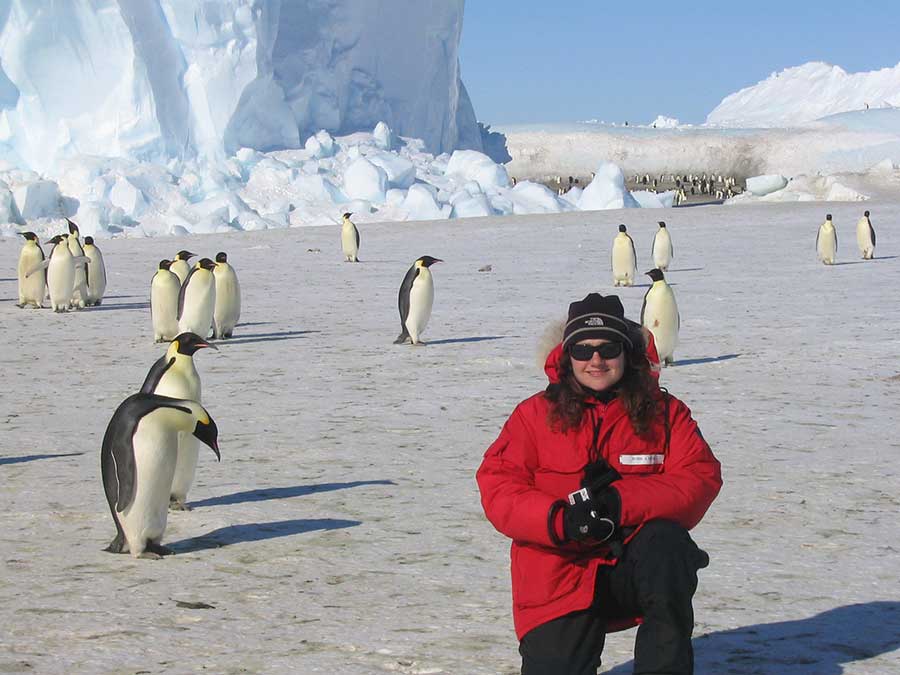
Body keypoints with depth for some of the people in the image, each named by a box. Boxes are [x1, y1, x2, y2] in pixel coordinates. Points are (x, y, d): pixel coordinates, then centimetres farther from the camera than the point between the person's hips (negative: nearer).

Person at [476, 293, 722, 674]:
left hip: (637, 569, 0)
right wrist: (561, 521, -22)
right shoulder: (535, 415, 4)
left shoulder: (664, 413, 5)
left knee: (668, 546, -34)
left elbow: (700, 478, -7)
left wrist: (622, 503, -22)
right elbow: (498, 488, -4)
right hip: (559, 579, 0)